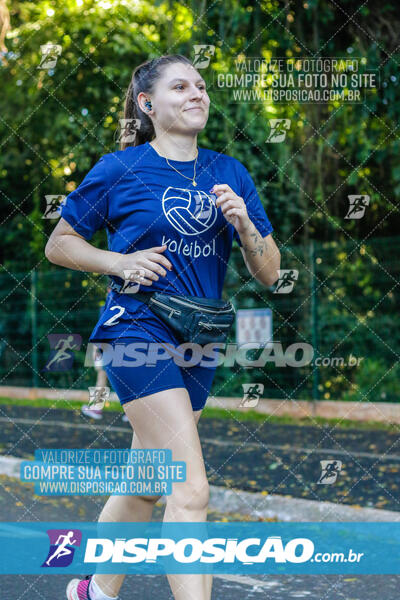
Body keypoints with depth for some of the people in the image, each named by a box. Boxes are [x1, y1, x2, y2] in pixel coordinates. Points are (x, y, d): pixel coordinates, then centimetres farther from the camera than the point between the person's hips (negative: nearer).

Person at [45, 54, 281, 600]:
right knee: (190, 490, -18)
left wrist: (244, 222, -11)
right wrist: (122, 262, -10)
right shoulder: (119, 170, -3)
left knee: (145, 485, 17)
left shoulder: (230, 173, 9)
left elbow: (268, 274, 8)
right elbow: (58, 244, 5)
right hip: (138, 328, -6)